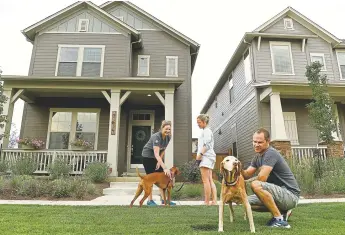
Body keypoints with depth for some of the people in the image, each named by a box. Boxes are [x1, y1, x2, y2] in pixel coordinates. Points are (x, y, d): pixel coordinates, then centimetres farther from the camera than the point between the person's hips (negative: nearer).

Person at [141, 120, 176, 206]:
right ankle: (150, 200, 5)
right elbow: (156, 154, -41)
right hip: (148, 156, -6)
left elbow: (163, 150, 3)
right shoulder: (156, 137, -33)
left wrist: (159, 161, -5)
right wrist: (165, 168, -48)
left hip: (158, 157, 7)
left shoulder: (168, 137, -11)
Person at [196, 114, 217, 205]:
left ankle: (207, 202, -11)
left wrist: (200, 154, -19)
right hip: (209, 157, 10)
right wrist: (199, 154, 17)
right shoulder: (207, 131, 27)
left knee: (205, 180, -11)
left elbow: (207, 145, -15)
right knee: (210, 180, 4)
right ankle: (214, 201, 1)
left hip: (206, 156, -10)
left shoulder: (206, 130, -3)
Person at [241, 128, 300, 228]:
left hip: (290, 195, -9)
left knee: (256, 185, -30)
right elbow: (247, 174, 5)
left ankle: (280, 219, -18)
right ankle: (282, 211, 14)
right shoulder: (258, 157, 10)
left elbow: (262, 178, -25)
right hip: (280, 193, 10)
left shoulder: (270, 153, -19)